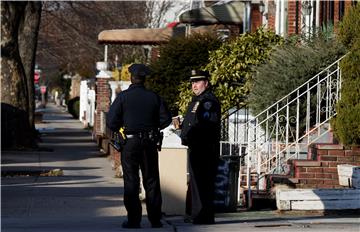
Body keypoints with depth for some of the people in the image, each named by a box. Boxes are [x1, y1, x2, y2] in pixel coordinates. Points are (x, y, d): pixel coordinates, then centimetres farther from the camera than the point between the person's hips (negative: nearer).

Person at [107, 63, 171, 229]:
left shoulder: (123, 97, -7)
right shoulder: (154, 97, 1)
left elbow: (111, 121, -9)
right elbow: (166, 119, 3)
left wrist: (119, 129, 12)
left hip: (130, 143, -2)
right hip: (150, 143, 3)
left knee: (131, 182, 3)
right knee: (151, 181, 9)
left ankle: (134, 219, 0)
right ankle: (155, 219, 8)